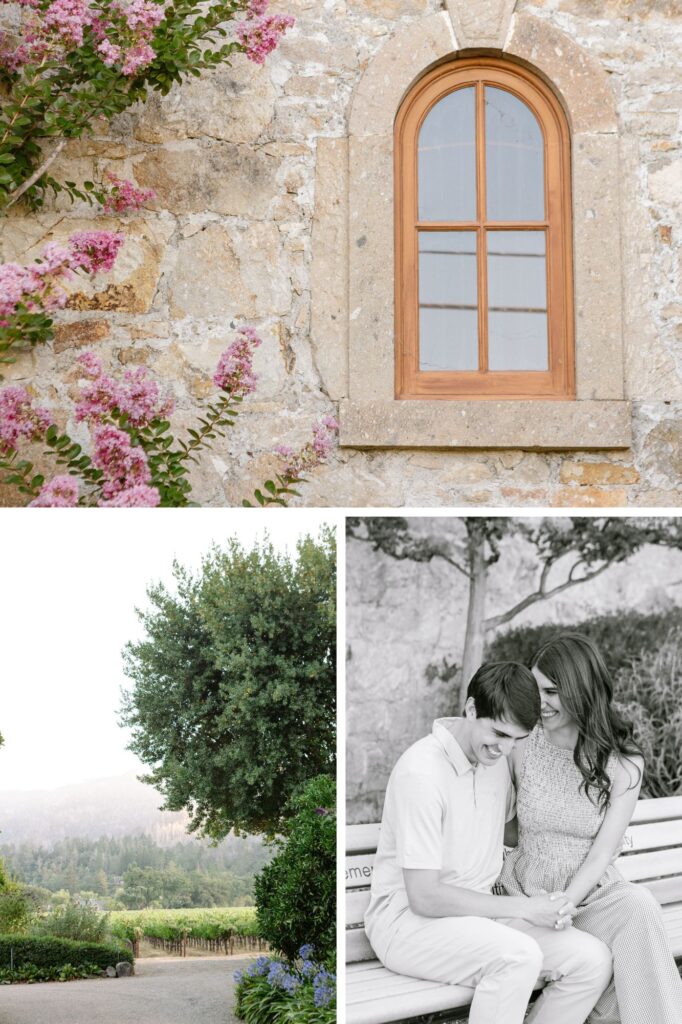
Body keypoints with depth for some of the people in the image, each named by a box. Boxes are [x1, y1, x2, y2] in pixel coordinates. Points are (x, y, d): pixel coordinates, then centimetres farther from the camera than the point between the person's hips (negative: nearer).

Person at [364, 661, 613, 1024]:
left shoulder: (494, 756, 4)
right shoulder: (420, 772, -21)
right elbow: (424, 897, -22)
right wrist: (523, 908, -19)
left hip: (479, 913, 8)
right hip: (408, 919, -8)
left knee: (593, 960, -11)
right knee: (519, 956, -34)